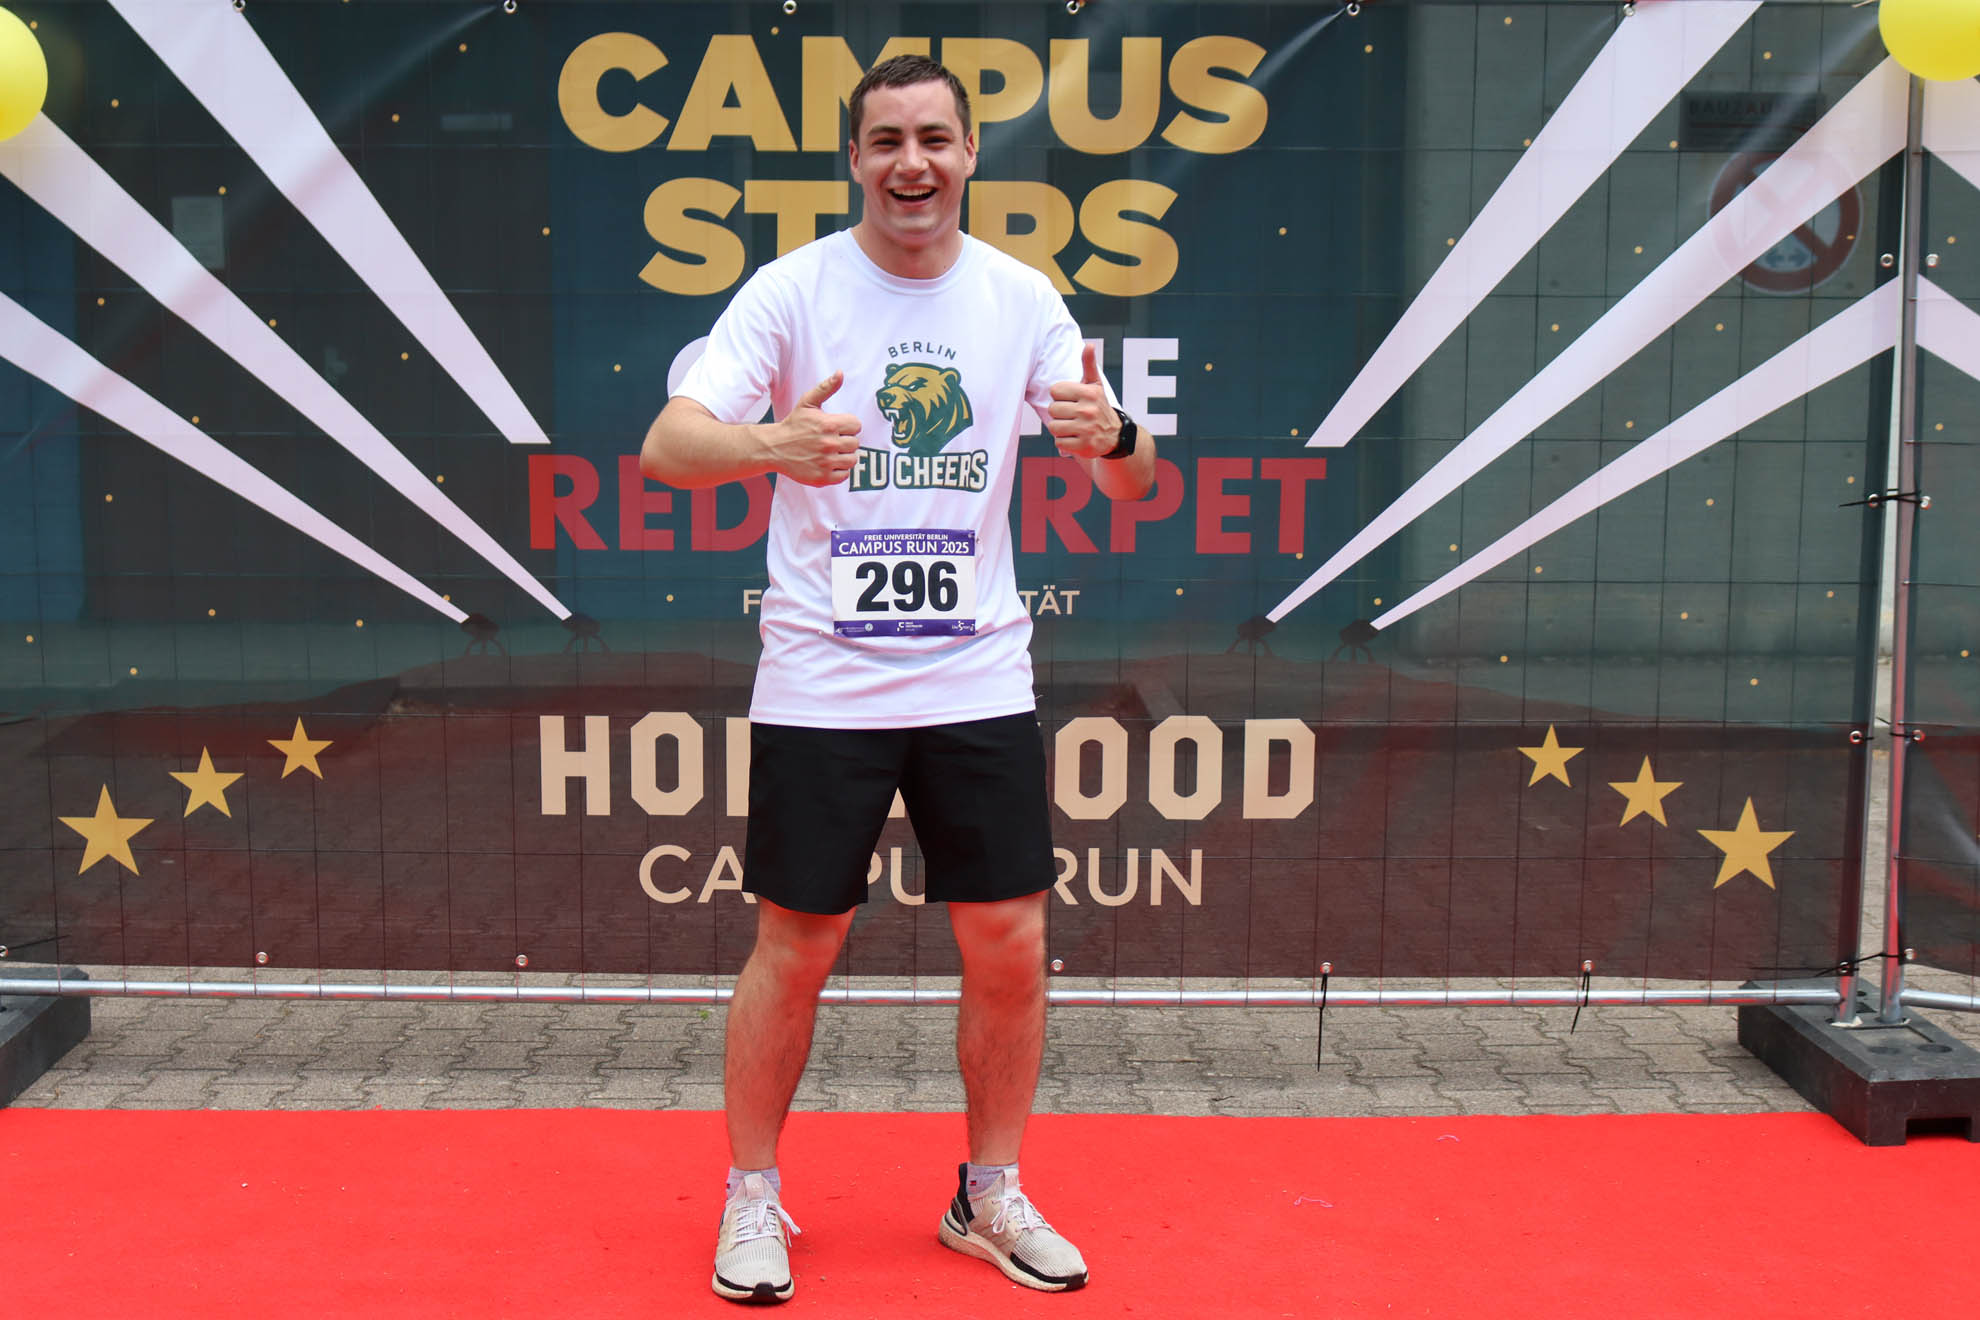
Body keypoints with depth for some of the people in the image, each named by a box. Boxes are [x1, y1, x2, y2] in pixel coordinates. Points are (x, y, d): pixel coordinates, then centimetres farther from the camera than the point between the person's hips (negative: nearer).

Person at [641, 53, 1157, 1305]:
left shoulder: (1022, 296, 4)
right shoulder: (792, 288, -5)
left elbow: (1133, 483, 5)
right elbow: (668, 446, -14)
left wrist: (1115, 434, -20)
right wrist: (773, 445, -36)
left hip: (982, 677, 3)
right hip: (819, 685, -3)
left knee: (1012, 947, 6)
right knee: (795, 950, 4)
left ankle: (991, 1195, 27)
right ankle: (753, 1197, 26)